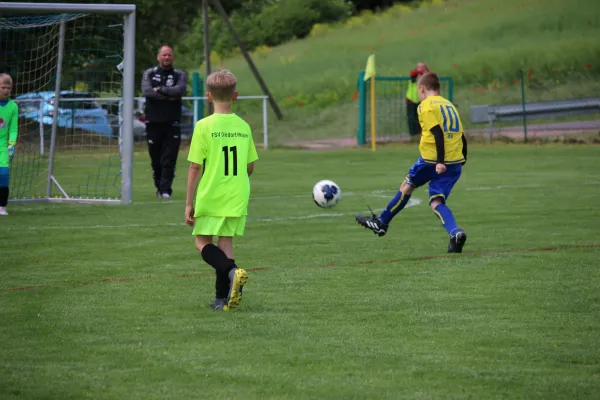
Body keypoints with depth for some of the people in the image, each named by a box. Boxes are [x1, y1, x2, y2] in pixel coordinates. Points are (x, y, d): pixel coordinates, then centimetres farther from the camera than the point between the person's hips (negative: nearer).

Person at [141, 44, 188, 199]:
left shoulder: (180, 75, 8)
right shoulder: (149, 74, 10)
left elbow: (180, 90, -12)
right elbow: (146, 91, -9)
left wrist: (159, 90, -10)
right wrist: (168, 95, -11)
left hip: (172, 123, -1)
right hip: (153, 122, 1)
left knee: (169, 159, -7)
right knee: (155, 159, 5)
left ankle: (165, 189, -8)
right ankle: (159, 187, 18)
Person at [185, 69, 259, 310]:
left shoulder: (204, 126, -10)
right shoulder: (243, 127, 4)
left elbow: (195, 167, -10)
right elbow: (250, 166, 11)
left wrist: (189, 203, -4)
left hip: (210, 198, -4)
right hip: (237, 199, 4)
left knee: (202, 243, 6)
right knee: (226, 242, 12)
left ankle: (231, 272, -20)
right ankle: (222, 297, 9)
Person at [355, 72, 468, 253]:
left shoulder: (426, 105, -4)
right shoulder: (450, 106, 19)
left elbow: (438, 133, -16)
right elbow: (462, 136, 17)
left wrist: (440, 161, -21)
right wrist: (462, 161, 23)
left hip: (432, 159, -6)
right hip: (455, 162, 6)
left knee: (407, 185, 16)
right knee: (436, 202, 2)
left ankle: (381, 222, 31)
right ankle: (455, 232, -24)